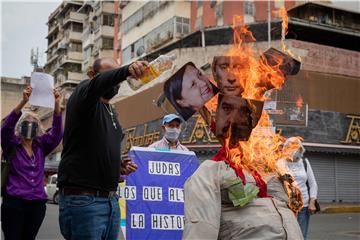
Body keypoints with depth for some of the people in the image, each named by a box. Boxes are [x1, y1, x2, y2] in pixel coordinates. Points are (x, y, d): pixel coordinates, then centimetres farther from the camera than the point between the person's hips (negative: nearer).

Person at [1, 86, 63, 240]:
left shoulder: (41, 147, 7)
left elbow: (57, 132, -5)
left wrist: (57, 105, -20)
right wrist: (23, 102, -29)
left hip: (37, 204, 3)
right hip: (14, 202, -3)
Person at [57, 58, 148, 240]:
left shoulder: (111, 112, 19)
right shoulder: (82, 97, -5)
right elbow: (97, 84, -30)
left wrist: (119, 165, 9)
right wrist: (126, 70, -48)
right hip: (83, 200, -8)